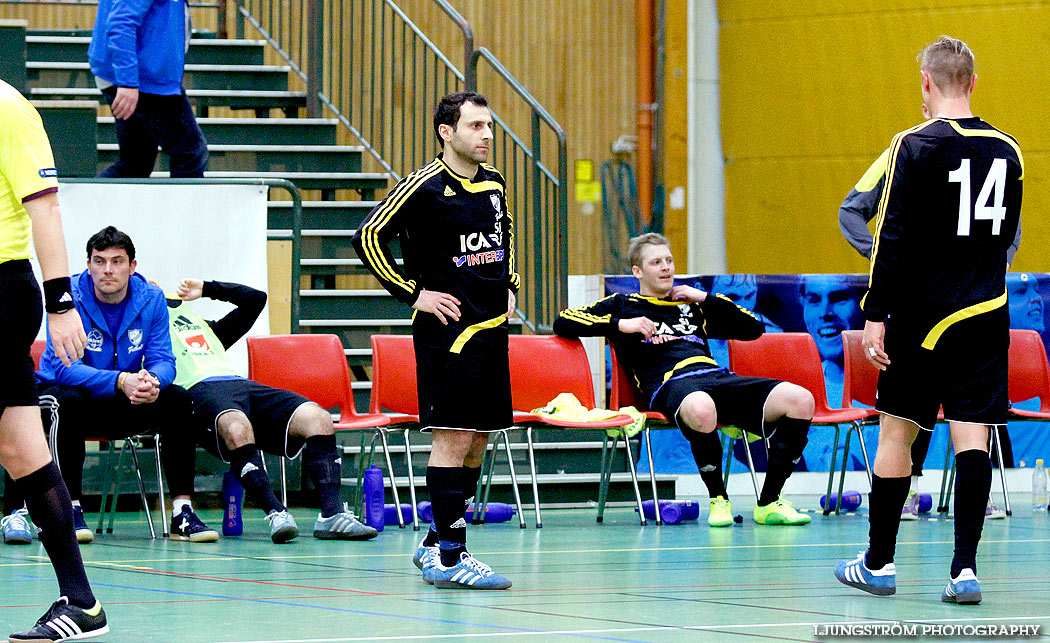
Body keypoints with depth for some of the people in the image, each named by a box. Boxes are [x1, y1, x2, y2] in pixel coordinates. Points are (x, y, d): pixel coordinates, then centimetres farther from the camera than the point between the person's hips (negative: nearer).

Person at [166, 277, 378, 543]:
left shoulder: (207, 328, 43)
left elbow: (255, 298, 44)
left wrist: (207, 288, 41)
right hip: (199, 390, -6)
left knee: (318, 418, -21)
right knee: (236, 428, -42)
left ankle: (331, 514, -33)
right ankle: (276, 514, -48)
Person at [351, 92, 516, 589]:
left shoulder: (494, 184, 11)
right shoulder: (425, 187, -11)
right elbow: (368, 237, -10)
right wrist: (413, 292, -10)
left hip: (492, 326, 8)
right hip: (447, 329, -8)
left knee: (478, 439, 10)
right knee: (454, 437, -10)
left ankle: (436, 544, 21)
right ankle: (449, 557, -9)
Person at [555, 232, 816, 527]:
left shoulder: (692, 306, 33)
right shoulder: (623, 305, 24)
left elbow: (753, 328, 32)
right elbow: (563, 323, 14)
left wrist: (706, 298, 22)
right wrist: (620, 325, 3)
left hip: (717, 375, 5)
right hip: (671, 383, -5)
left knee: (800, 400, -23)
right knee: (700, 409, -46)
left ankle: (769, 503, -15)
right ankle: (718, 500, -23)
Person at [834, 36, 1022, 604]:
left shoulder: (916, 146, -9)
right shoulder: (1006, 151, 6)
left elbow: (892, 238, -13)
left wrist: (875, 313, -11)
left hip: (924, 315, -4)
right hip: (987, 315, 4)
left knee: (896, 432, 7)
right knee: (971, 437, 0)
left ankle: (879, 562, 15)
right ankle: (965, 568, -8)